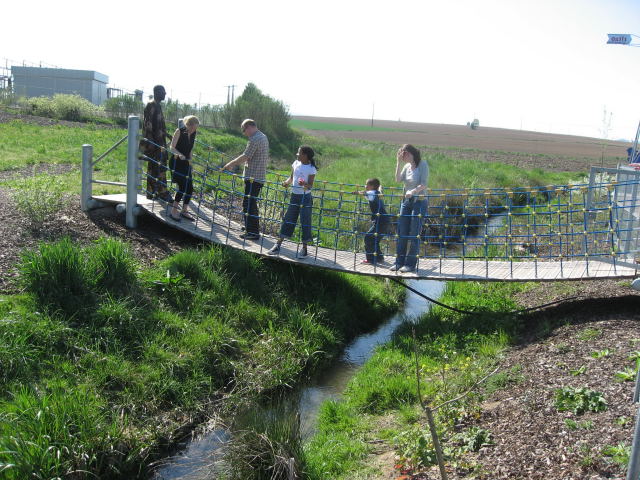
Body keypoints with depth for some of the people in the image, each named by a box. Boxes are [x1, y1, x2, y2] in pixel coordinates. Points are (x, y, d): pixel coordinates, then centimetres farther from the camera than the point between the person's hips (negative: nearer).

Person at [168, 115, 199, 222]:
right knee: (182, 186, -14)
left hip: (185, 163, 6)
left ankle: (184, 211, 16)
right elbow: (172, 147, -18)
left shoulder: (194, 133, 3)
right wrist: (179, 154, -35)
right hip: (176, 162, -6)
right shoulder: (179, 131, -13)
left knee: (190, 187, 2)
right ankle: (174, 211, -3)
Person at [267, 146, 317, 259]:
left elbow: (310, 186, -12)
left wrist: (305, 184, -33)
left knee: (305, 222, 0)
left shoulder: (311, 169, -11)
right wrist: (287, 182, -6)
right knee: (288, 220, 8)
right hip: (294, 196, 6)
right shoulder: (296, 164, 5)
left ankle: (304, 249, 11)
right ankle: (278, 245, 13)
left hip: (305, 198, -6)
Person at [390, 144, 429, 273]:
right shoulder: (407, 166, 9)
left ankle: (411, 263, 3)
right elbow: (398, 179, -4)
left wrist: (413, 191, -28)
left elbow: (424, 184, -14)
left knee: (414, 234, -3)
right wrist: (398, 162, -6)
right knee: (401, 233, 6)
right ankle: (399, 262, 12)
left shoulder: (423, 164, -7)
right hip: (406, 201, 6)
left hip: (419, 202, -6)